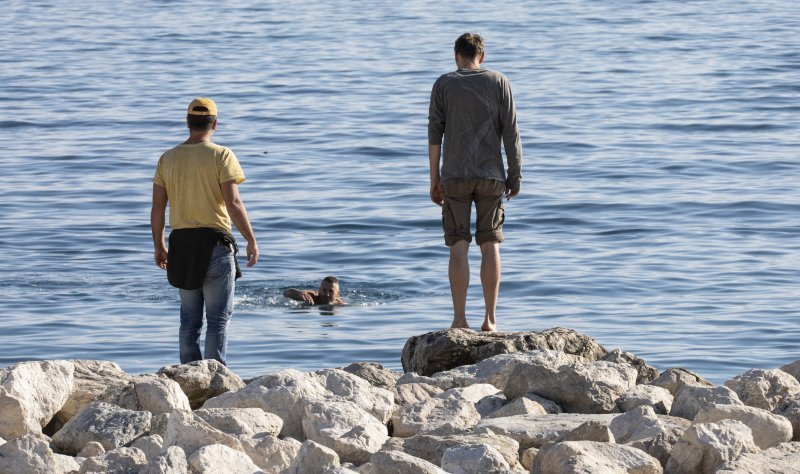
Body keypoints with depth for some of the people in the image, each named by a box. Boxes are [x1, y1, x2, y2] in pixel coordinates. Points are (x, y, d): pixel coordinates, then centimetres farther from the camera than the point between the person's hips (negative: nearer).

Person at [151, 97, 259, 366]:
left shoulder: (168, 159, 6)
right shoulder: (221, 156, -7)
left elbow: (157, 207, 7)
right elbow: (233, 203, -14)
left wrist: (158, 246, 17)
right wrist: (251, 240, -8)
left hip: (181, 243, 5)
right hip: (214, 242, -5)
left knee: (190, 318, 13)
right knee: (219, 317, -1)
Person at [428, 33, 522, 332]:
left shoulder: (444, 85, 3)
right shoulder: (498, 83, 3)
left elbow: (434, 134, 0)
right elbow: (511, 132, -1)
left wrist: (434, 180, 4)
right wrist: (515, 175, 4)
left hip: (455, 177, -1)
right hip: (491, 177, 1)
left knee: (458, 248, -1)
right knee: (490, 245, 3)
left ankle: (459, 319, -5)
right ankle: (490, 319, -1)